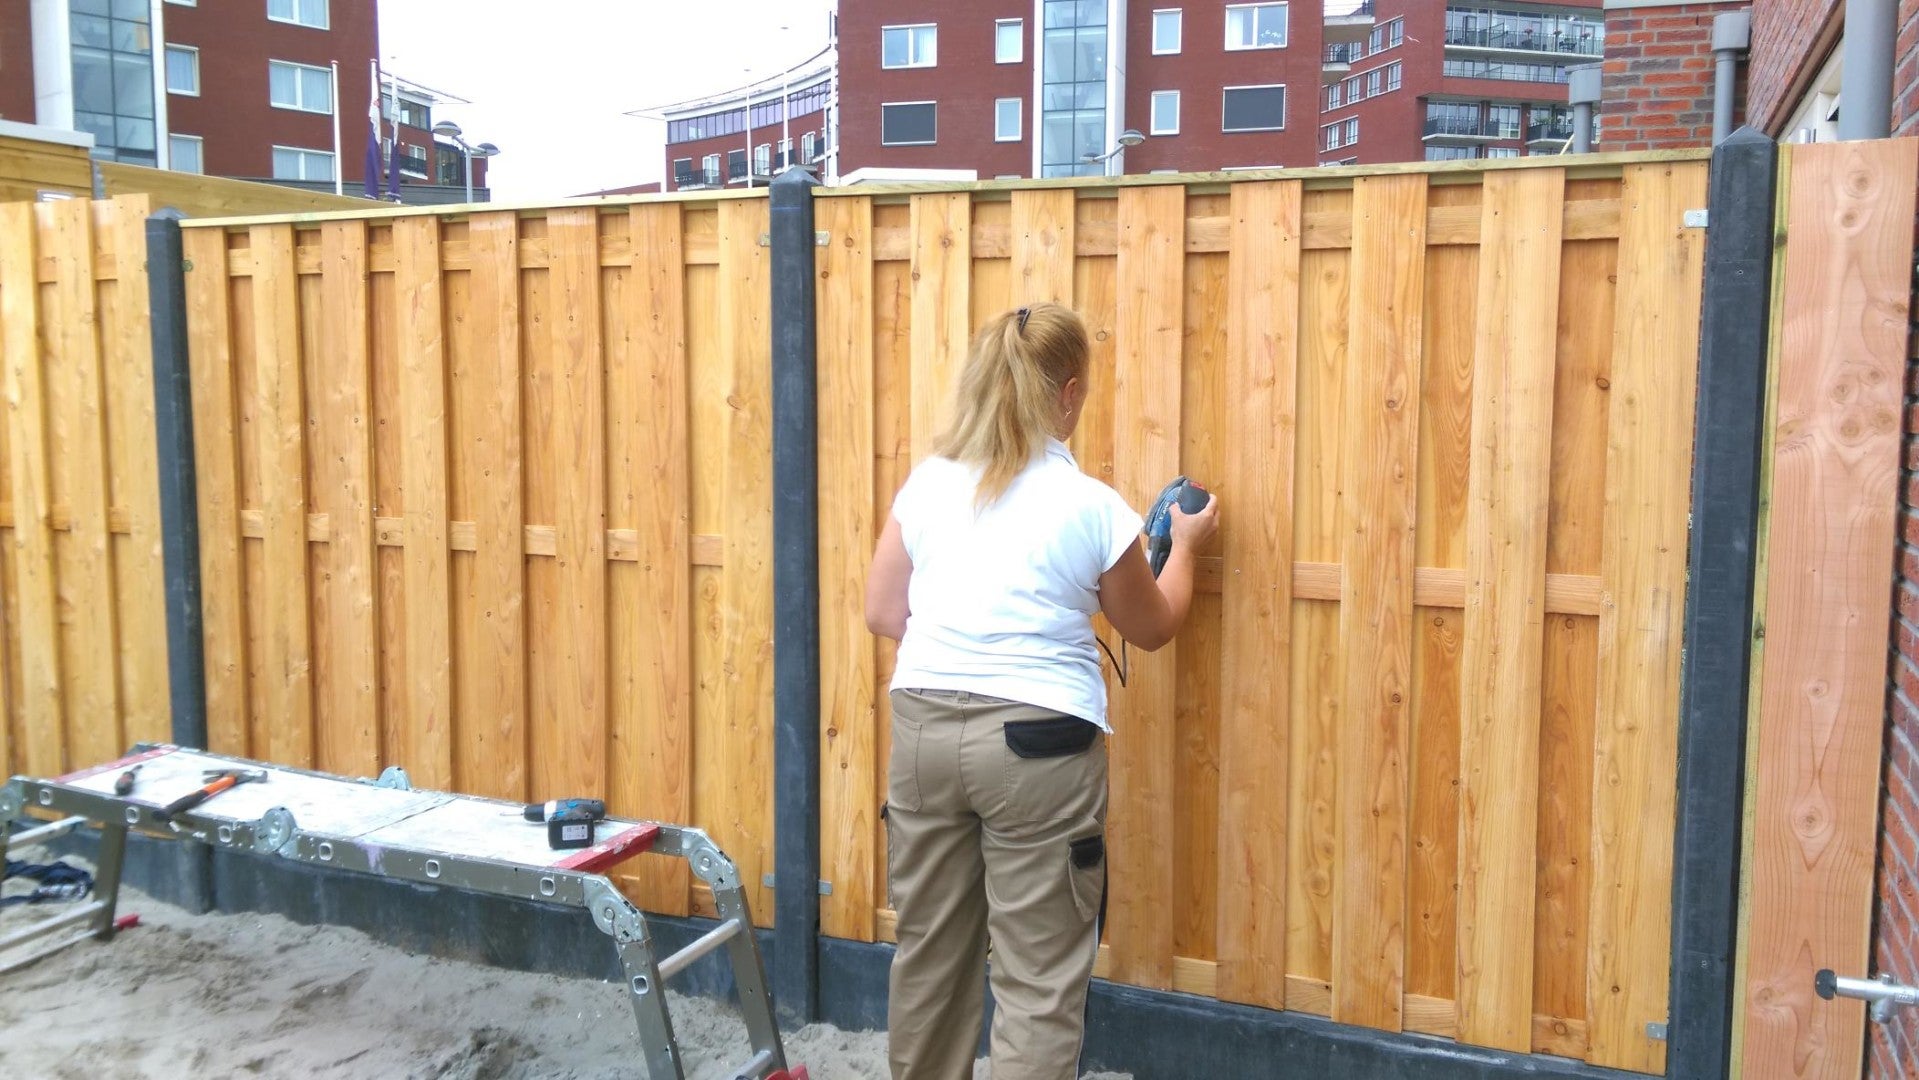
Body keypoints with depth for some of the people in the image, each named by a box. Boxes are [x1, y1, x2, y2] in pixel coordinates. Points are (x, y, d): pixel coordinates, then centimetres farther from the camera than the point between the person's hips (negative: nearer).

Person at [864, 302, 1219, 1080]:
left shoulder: (927, 484, 2)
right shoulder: (1091, 507, -8)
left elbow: (882, 613, 9)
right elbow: (1152, 629, 7)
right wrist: (1184, 546, 24)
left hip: (925, 728, 5)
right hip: (1037, 744, -4)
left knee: (930, 948, 18)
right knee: (1038, 974, 5)